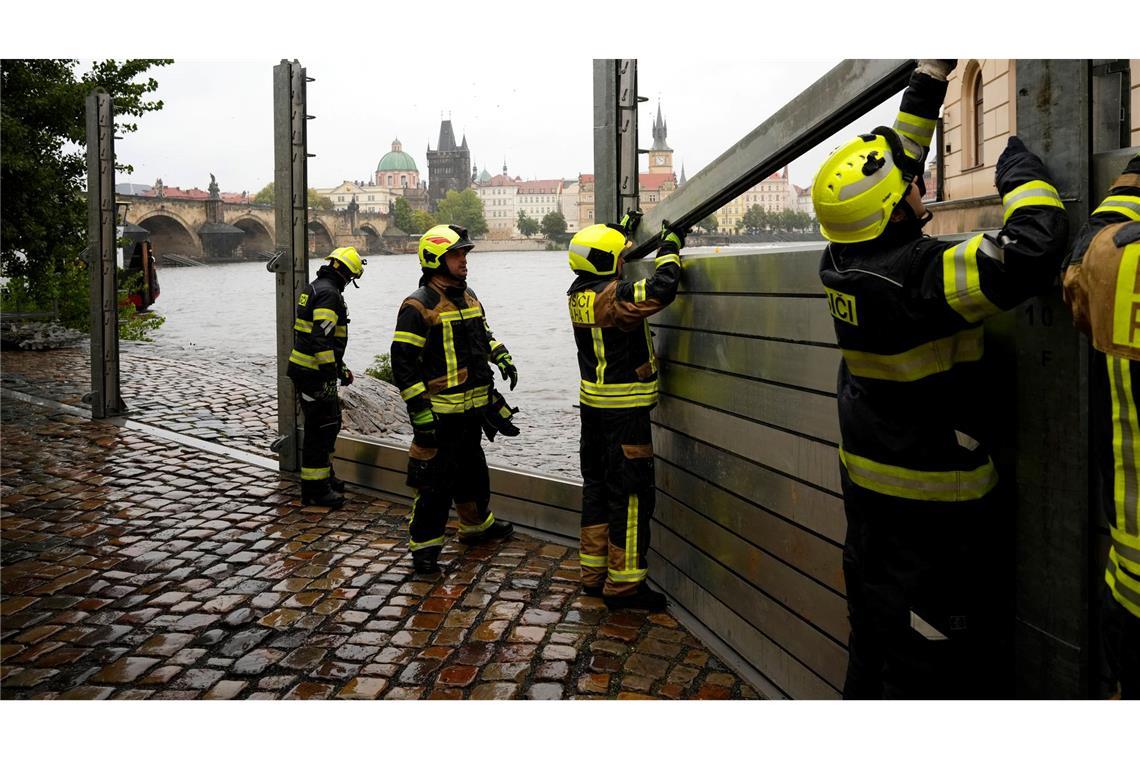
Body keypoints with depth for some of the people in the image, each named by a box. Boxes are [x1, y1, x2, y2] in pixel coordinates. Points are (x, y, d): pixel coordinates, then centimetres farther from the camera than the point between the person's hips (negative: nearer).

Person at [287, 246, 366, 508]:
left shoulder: (313, 289, 17)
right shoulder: (329, 294, -17)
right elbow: (321, 338, -26)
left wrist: (340, 368, 27)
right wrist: (331, 374, -24)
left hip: (304, 367, 10)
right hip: (314, 374, -10)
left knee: (330, 424, 20)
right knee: (320, 428, -3)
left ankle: (324, 475, 32)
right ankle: (315, 489, 5)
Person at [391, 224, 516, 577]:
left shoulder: (468, 296, 12)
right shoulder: (418, 306, -15)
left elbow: (483, 335, 28)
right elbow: (403, 362, -17)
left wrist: (502, 357, 10)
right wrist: (419, 410, -20)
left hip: (473, 407, 8)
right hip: (440, 412, -8)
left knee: (472, 469, 23)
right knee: (436, 480, -3)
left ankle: (476, 525, 41)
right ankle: (424, 546, 9)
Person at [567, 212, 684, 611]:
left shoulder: (579, 292, 7)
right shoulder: (615, 296, -20)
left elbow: (600, 259, 28)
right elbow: (661, 290, -32)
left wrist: (621, 228, 35)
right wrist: (671, 247, -14)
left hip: (593, 405, 9)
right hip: (624, 411, -9)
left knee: (597, 486, 16)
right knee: (632, 494, -1)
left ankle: (593, 573, 26)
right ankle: (624, 583, 5)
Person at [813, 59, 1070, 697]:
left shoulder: (843, 262, -3)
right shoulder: (921, 277, -27)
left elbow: (896, 154, 10)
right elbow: (1035, 248, -31)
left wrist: (933, 75, 17)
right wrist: (1022, 174, -11)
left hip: (867, 487, 8)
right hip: (934, 507, -8)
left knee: (873, 638, 22)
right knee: (929, 665, 7)